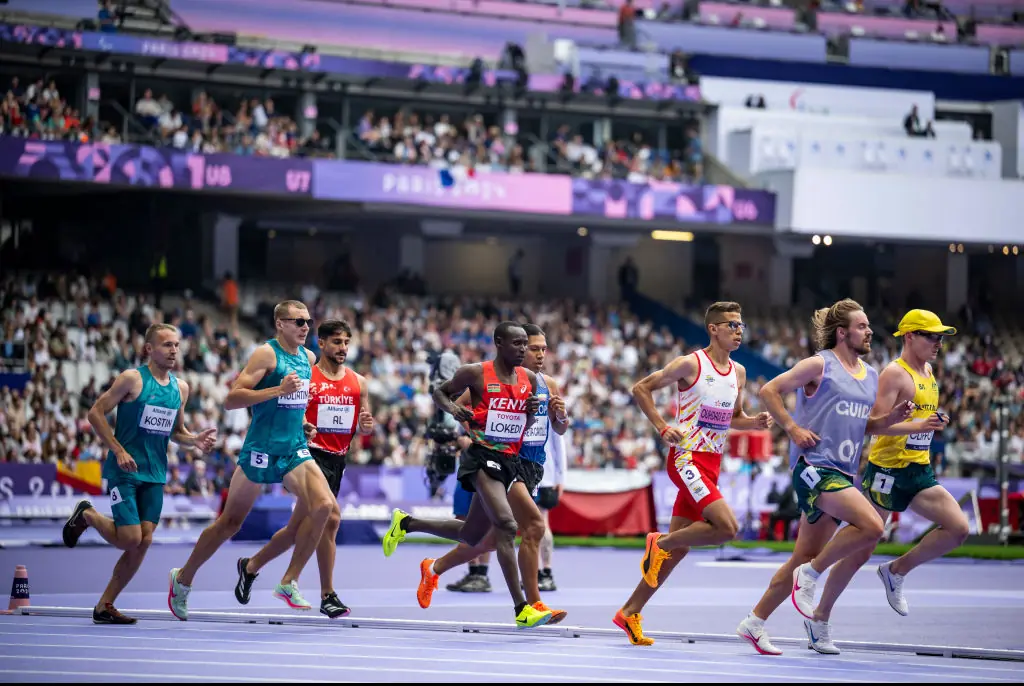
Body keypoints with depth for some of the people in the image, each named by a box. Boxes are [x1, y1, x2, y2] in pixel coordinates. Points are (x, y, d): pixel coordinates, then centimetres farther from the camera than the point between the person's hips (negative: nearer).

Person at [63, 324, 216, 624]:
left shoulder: (180, 388, 9)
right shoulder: (132, 379, -9)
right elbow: (96, 413, -8)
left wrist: (195, 440, -1)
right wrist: (118, 451, -16)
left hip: (154, 475, 6)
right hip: (124, 472, -6)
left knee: (144, 542, -1)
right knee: (130, 539, -13)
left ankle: (105, 606, 10)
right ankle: (87, 516, 17)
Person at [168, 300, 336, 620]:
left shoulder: (307, 358, 10)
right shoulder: (266, 354, -12)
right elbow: (231, 400, -19)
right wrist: (279, 390, -25)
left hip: (295, 450, 6)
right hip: (261, 450, -6)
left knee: (323, 505, -17)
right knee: (230, 522, 5)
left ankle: (289, 582, -8)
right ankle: (183, 578, 25)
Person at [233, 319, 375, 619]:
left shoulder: (358, 382, 12)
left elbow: (366, 427, 16)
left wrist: (367, 425, -7)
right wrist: (300, 426, -22)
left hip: (337, 460, 6)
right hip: (311, 454, -6)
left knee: (298, 528, 13)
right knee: (331, 516, -24)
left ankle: (250, 566, 36)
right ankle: (327, 596, -17)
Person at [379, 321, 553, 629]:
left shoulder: (529, 379, 9)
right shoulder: (475, 373, -6)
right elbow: (439, 392, 8)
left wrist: (532, 410, -2)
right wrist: (452, 407, -13)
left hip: (510, 461, 7)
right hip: (482, 457, -7)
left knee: (470, 535, 15)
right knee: (506, 525, -22)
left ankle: (406, 523, 38)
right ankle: (521, 609, -25)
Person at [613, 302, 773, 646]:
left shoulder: (739, 372, 11)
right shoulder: (691, 364, -9)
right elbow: (641, 388, -3)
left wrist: (756, 422, 3)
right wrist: (663, 427, -12)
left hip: (711, 463, 7)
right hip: (687, 458, -7)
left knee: (678, 548, 8)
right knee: (727, 527, -22)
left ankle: (630, 613, 16)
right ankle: (660, 543, -1)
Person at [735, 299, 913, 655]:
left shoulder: (871, 376, 17)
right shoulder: (819, 365, -5)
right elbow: (769, 390, -4)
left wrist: (890, 419, 7)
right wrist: (792, 428, -11)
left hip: (842, 474, 8)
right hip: (814, 465, -8)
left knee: (805, 557, 10)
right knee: (871, 525, -24)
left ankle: (755, 623, 20)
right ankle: (810, 575, -6)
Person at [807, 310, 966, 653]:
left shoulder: (929, 374, 14)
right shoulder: (894, 373, -12)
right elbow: (878, 424, -20)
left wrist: (936, 422, 12)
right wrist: (917, 426, -31)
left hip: (919, 472, 8)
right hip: (886, 470, -8)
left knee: (958, 527, -9)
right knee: (861, 550, -3)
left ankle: (897, 571, 7)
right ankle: (820, 618, 10)